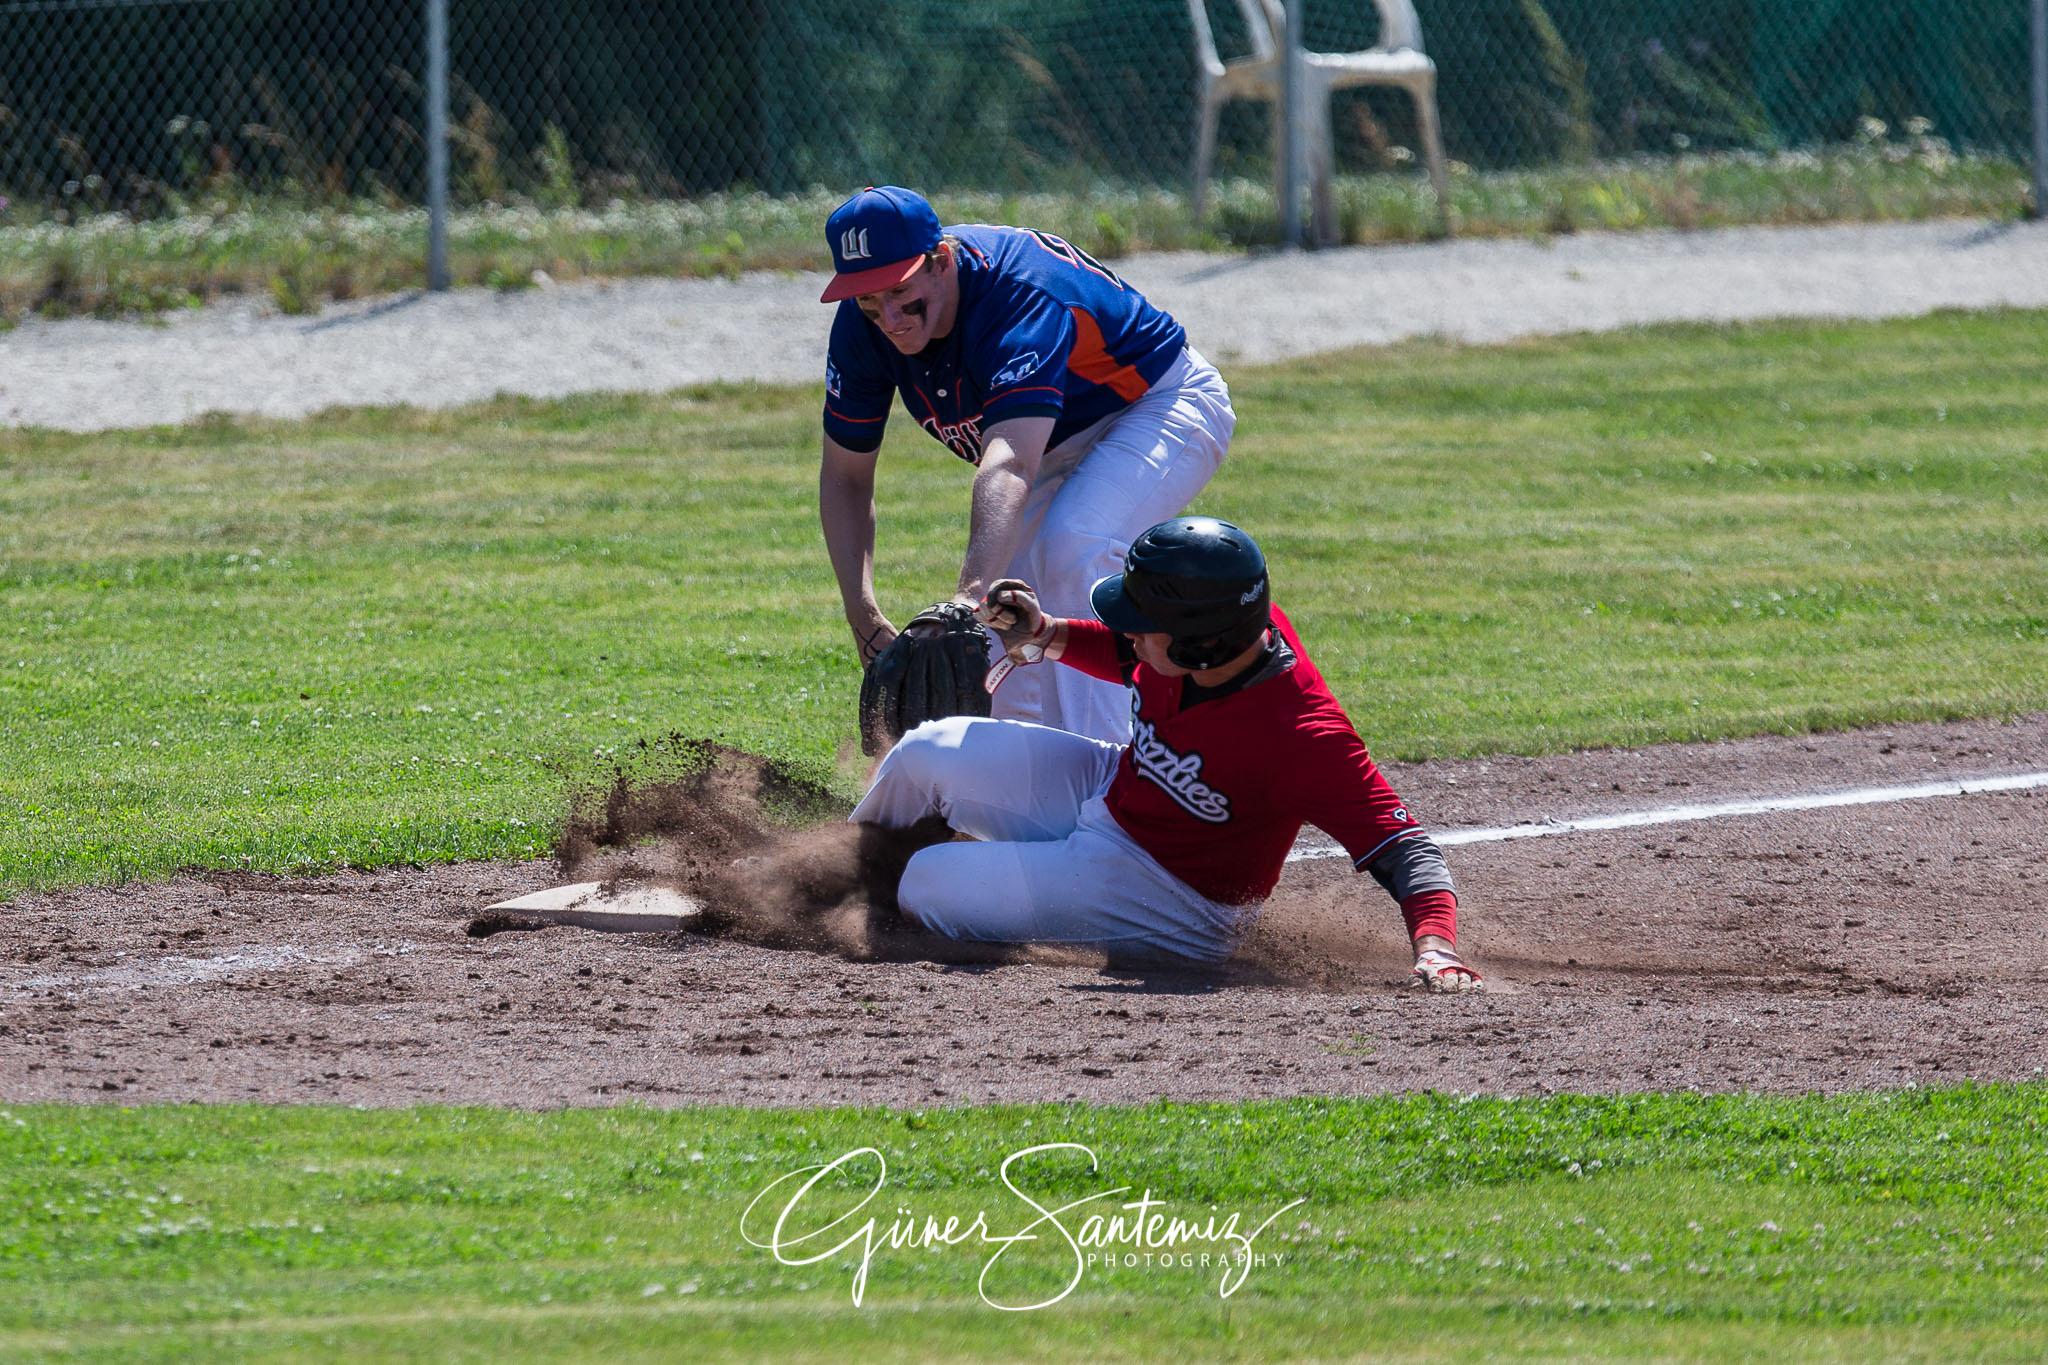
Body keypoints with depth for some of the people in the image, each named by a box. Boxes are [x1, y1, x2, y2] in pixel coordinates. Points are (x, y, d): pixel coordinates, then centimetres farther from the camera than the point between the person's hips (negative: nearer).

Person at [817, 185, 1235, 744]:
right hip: (1066, 445, 8)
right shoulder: (863, 327, -18)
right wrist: (864, 620, -20)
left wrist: (971, 597, -69)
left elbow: (1008, 464, -55)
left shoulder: (1024, 296, -40)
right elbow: (845, 476, -7)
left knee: (1074, 547, -33)